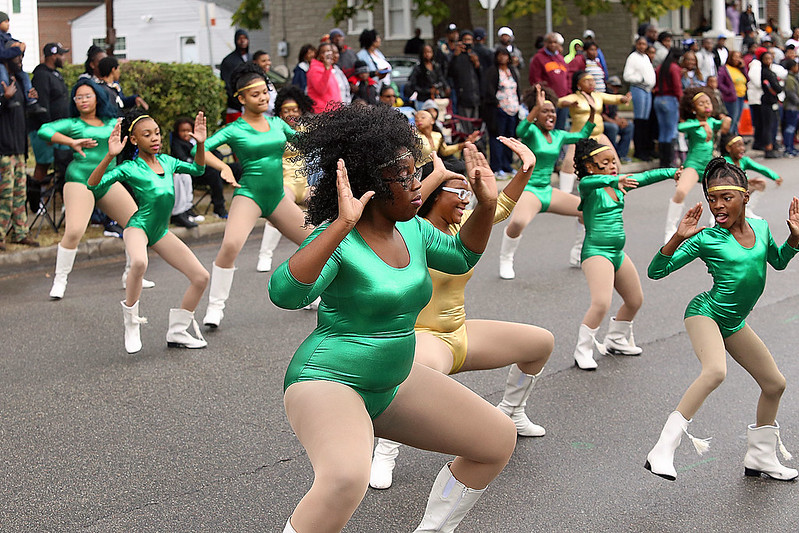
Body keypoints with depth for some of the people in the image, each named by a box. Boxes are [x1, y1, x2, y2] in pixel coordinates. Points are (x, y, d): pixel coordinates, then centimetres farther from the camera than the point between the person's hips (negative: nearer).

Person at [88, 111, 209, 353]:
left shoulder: (167, 161, 6)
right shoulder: (129, 168, -11)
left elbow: (197, 170, 20)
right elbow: (93, 184, -22)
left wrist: (200, 144, 3)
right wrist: (110, 156, -33)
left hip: (161, 232, 7)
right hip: (138, 226, -7)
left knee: (201, 278, 2)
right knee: (139, 263, -41)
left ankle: (177, 333, 18)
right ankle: (131, 323, -17)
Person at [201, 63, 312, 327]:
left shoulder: (277, 123, 9)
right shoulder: (234, 130, -6)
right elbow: (200, 149, -15)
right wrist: (224, 168, -27)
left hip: (277, 196, 6)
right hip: (249, 194, -6)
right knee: (230, 245, -29)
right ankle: (215, 306, -15)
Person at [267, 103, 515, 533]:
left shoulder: (412, 230, 3)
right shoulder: (339, 240, -21)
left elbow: (461, 257, 22)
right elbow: (285, 293, -38)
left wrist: (486, 205, 5)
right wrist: (342, 224, -44)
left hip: (393, 383, 9)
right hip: (328, 381, -9)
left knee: (500, 440, 12)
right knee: (345, 480, -39)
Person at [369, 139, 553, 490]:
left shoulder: (460, 225, 5)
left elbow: (502, 206, 18)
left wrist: (526, 169, 4)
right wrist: (438, 174, -31)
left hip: (460, 334, 9)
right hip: (422, 338, -9)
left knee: (542, 343, 16)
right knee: (427, 368, -47)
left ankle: (511, 413, 38)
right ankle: (385, 451, -27)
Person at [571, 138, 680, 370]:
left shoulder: (619, 185, 9)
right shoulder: (590, 189, -13)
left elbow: (646, 177, 8)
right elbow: (587, 182, -36)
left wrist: (672, 172, -5)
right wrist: (615, 181, -53)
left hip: (617, 253, 9)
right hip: (596, 252, -9)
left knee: (635, 300, 20)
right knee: (601, 303, -24)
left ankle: (616, 341, 40)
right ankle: (583, 351, -7)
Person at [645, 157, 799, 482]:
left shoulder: (760, 227, 1)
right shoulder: (706, 239, -15)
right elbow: (656, 271, -16)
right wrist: (678, 238, -30)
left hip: (733, 323, 7)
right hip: (705, 312, -7)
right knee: (715, 371, -35)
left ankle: (760, 458, 32)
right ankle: (663, 450, -35)